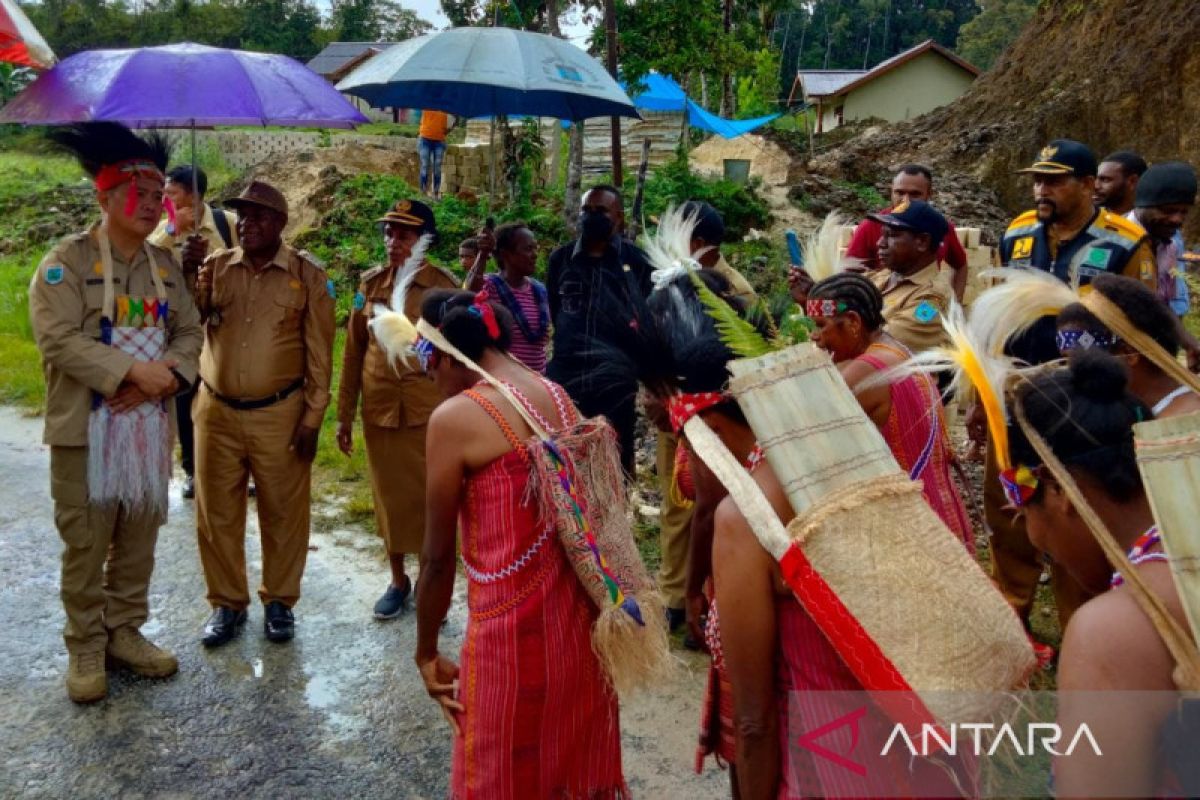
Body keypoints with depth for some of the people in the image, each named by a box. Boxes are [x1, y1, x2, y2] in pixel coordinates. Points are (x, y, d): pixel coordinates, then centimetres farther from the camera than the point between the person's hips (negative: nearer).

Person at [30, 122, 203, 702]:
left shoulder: (165, 263, 10)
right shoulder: (66, 261, -7)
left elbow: (190, 330, 8)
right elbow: (59, 339, -17)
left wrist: (168, 376, -11)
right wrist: (135, 370, -21)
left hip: (151, 424, 5)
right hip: (86, 428, -5)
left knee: (140, 539, 13)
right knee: (85, 545, 5)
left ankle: (125, 631, 29)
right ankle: (86, 647, 21)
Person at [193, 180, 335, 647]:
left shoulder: (307, 276, -4)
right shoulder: (215, 267, 4)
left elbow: (319, 354, -3)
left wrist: (312, 417, -6)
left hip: (279, 415, -2)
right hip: (217, 412, 3)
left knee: (283, 514, 9)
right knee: (216, 514, 11)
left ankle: (279, 601, 27)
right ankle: (227, 603, 29)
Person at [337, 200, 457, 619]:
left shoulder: (445, 285, -6)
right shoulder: (370, 283, 2)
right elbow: (353, 351, 7)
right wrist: (344, 414, 6)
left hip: (429, 409, -3)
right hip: (379, 408, 3)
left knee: (429, 498, 7)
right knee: (389, 496, 13)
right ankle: (398, 579, 31)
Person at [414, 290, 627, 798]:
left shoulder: (454, 418, -13)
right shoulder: (558, 397, 5)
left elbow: (439, 558, -8)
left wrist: (427, 653, 5)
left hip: (512, 623, -6)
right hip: (577, 610, 7)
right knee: (574, 755, 25)